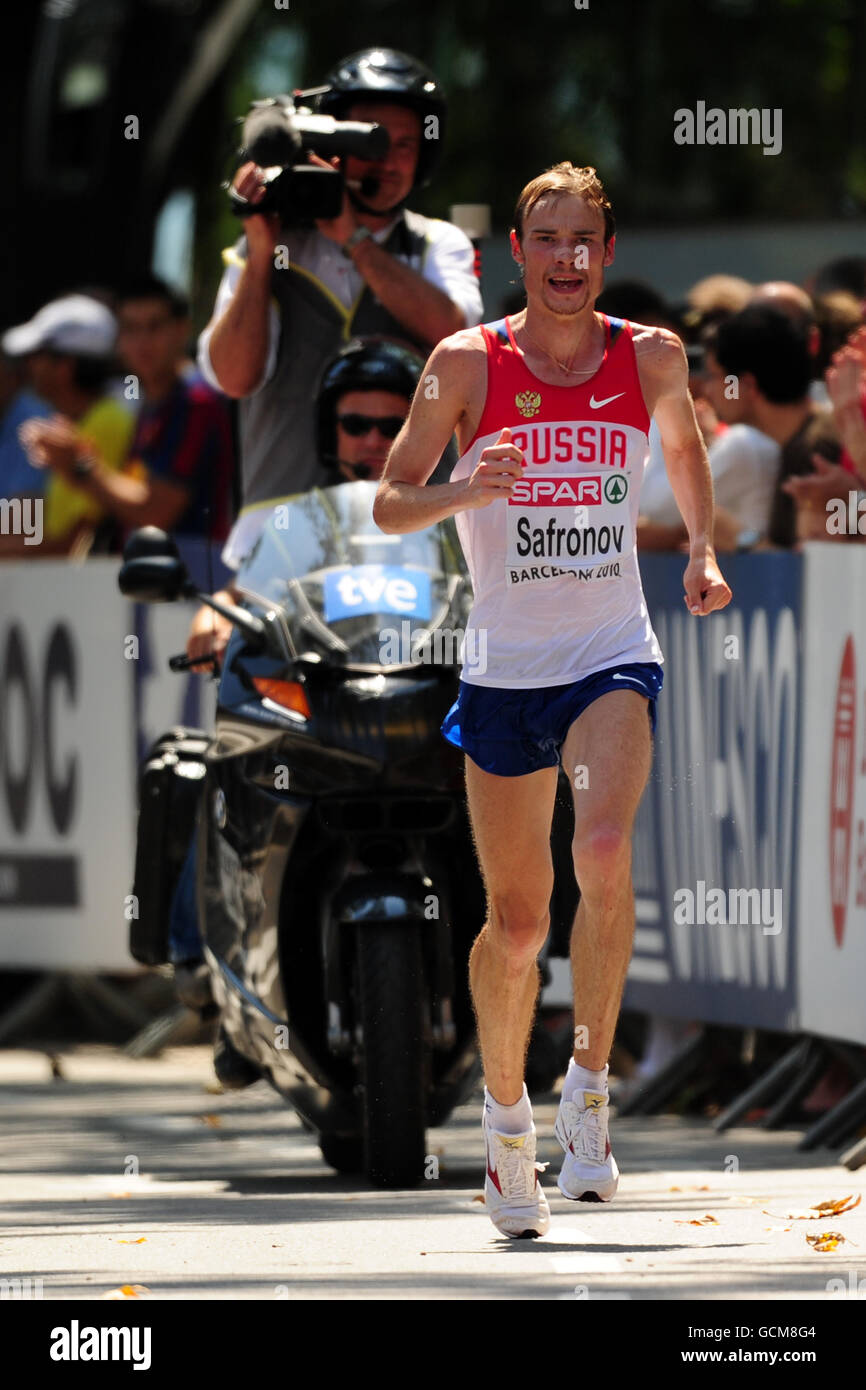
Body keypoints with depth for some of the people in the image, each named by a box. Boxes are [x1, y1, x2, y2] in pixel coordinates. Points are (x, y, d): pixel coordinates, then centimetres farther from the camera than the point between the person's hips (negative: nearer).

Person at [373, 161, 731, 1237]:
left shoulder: (651, 360, 2)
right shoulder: (467, 363, -4)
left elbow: (686, 447, 24)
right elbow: (388, 503, -2)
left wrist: (702, 552, 13)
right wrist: (463, 491, -21)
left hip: (612, 660, 0)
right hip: (503, 665, 0)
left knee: (604, 851, -28)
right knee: (515, 919, 5)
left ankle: (590, 1082, -16)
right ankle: (506, 1116, 27)